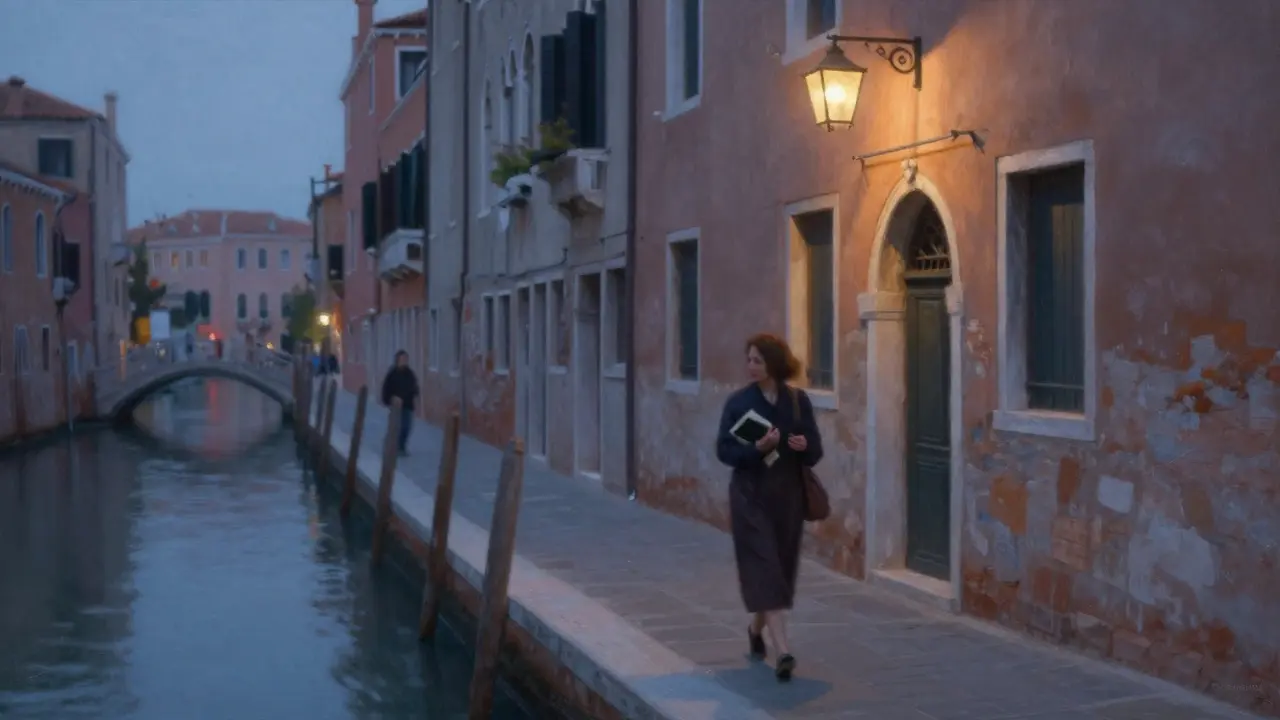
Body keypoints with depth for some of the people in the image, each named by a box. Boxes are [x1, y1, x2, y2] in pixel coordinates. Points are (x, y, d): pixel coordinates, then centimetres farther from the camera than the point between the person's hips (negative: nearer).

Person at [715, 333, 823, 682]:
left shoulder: (798, 400, 1)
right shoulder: (738, 402, -4)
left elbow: (816, 451, 3)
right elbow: (724, 450, -7)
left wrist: (804, 446, -19)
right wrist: (756, 448, -22)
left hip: (788, 494, 3)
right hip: (751, 495, -3)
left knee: (781, 567, 12)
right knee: (764, 569, -11)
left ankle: (756, 628, 38)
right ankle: (783, 650, -16)